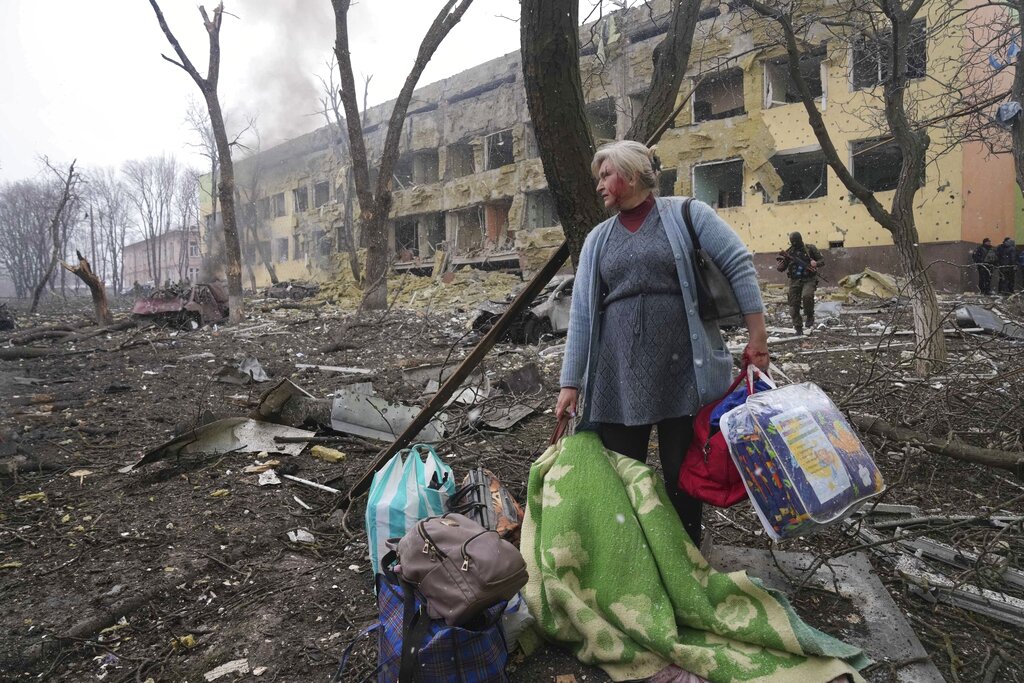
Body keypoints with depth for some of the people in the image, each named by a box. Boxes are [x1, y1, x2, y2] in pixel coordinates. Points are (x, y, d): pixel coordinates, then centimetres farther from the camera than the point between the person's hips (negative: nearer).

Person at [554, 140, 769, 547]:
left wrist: (757, 338, -7)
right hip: (617, 379, 3)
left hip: (683, 374, -3)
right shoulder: (598, 239, 13)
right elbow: (581, 313, 8)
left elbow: (739, 266, -1)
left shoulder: (687, 214, 3)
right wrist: (571, 382, 4)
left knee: (683, 476, 8)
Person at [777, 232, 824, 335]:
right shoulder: (789, 252, 4)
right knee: (794, 305, -2)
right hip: (795, 281, 3)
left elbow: (822, 260, 5)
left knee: (807, 296, -31)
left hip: (809, 280, -3)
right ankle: (798, 328, 10)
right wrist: (782, 261, -19)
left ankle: (810, 316, -6)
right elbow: (780, 269, 2)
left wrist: (816, 263, -17)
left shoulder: (810, 249, 0)